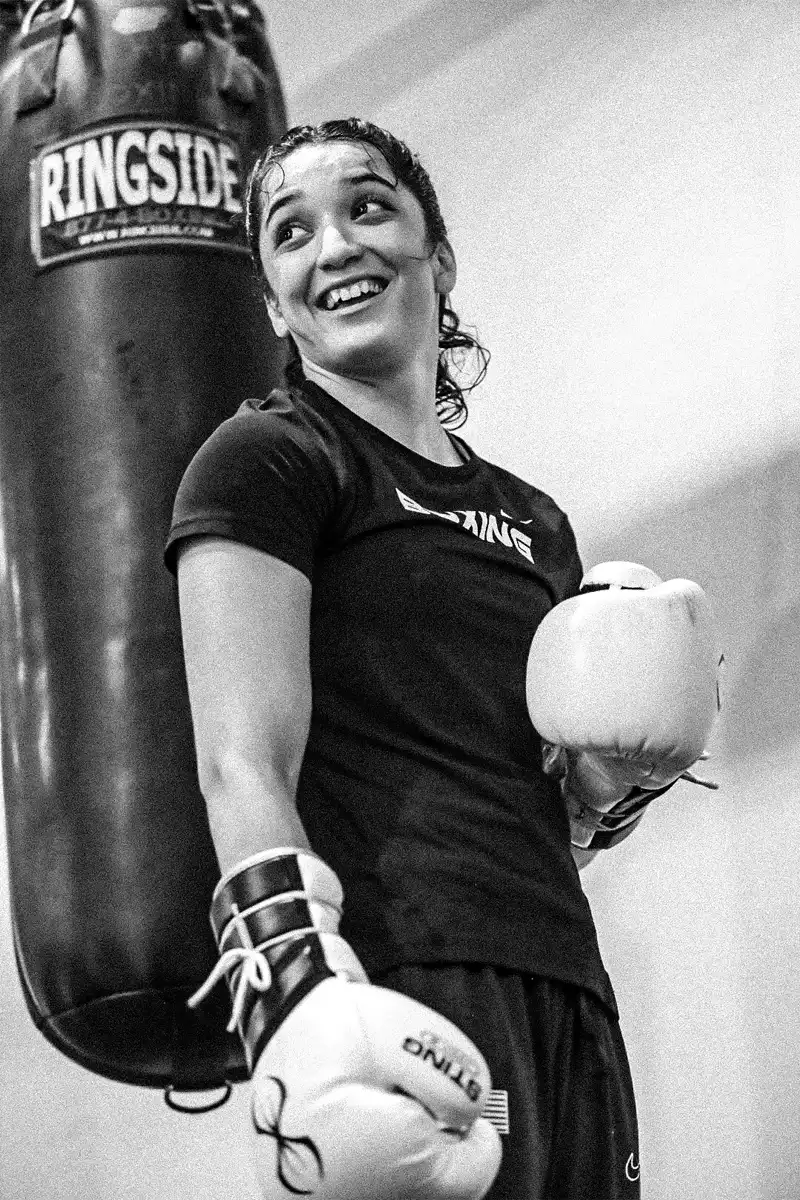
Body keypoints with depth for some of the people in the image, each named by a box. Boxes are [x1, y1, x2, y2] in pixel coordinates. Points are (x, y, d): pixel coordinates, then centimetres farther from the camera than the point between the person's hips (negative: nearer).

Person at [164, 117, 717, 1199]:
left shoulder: (535, 522, 22)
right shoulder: (267, 459, 2)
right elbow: (244, 763, -11)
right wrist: (296, 984, -27)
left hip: (566, 988, 7)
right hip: (404, 977, -7)